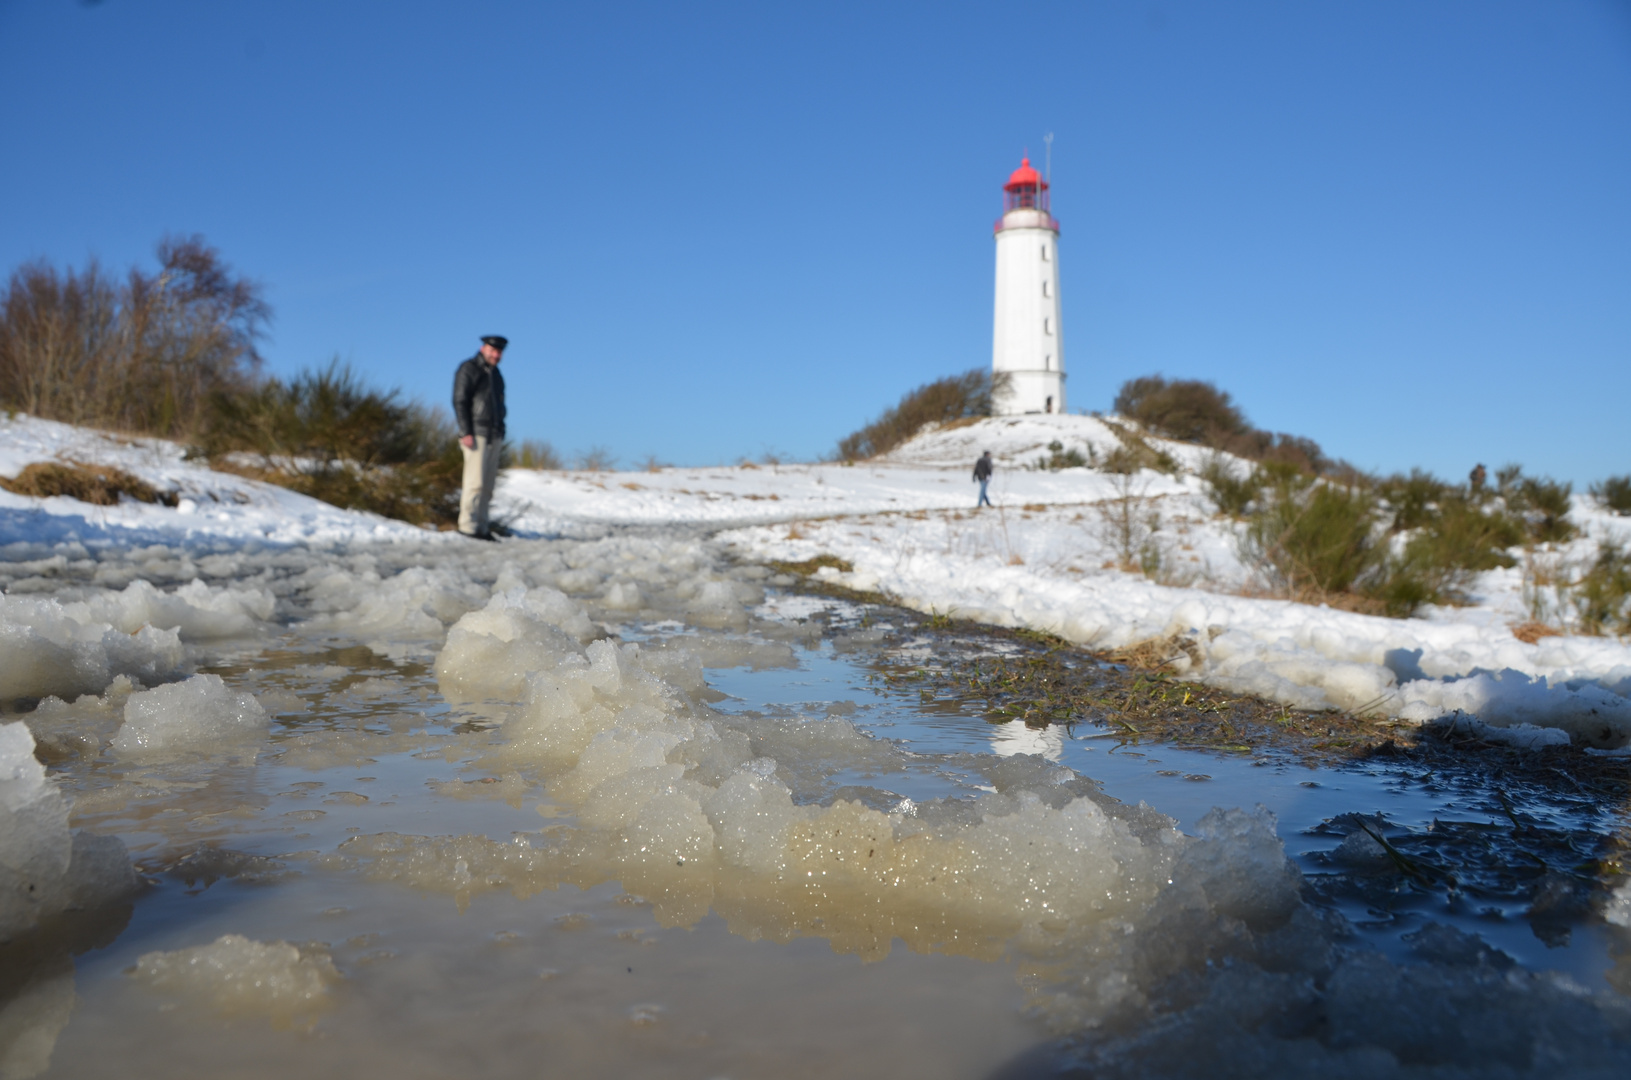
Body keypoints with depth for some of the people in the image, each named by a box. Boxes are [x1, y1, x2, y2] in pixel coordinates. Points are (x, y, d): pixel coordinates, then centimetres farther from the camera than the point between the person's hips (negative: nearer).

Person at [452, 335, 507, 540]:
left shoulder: (495, 374, 21)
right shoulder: (468, 369, -3)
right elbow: (459, 402, -10)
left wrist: (500, 431, 15)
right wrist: (466, 432, -17)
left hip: (494, 436, 8)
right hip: (476, 434, -8)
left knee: (488, 484, 6)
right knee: (475, 482, -11)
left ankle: (481, 527, 9)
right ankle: (468, 526, -8)